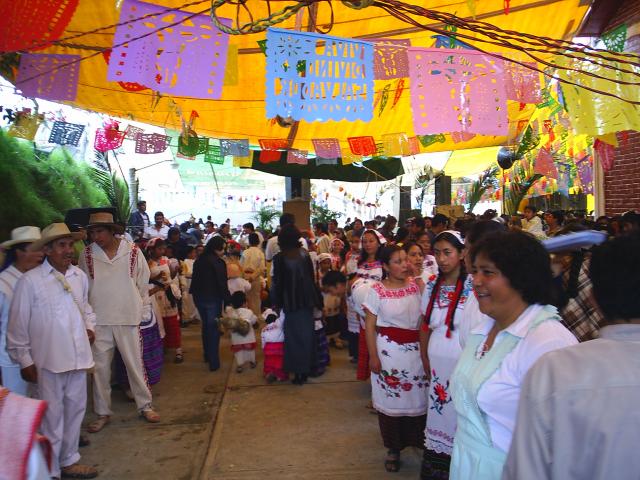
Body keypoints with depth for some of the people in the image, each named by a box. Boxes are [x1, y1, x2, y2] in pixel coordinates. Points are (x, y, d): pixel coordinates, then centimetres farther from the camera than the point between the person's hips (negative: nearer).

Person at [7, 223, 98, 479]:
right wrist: (25, 361, -4)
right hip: (49, 360, -5)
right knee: (52, 415, 5)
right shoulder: (30, 281, -11)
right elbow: (18, 325, -6)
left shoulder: (80, 276, 4)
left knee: (76, 409, 16)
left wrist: (89, 326, 2)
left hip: (78, 356, 5)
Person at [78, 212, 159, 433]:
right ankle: (102, 413, 23)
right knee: (100, 367, 8)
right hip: (99, 321, 1)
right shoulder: (87, 255, -2)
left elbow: (143, 283, 3)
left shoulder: (133, 252, -5)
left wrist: (143, 310, 5)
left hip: (128, 318, -1)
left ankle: (145, 405, 23)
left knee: (135, 363, 7)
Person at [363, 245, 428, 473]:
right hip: (389, 350, -2)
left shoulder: (417, 286, 0)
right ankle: (394, 448, 24)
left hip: (416, 350, 2)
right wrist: (373, 356, -7)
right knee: (391, 399, 8)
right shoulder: (377, 290, -6)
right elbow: (370, 326, -4)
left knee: (418, 397, 9)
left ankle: (419, 440, 28)